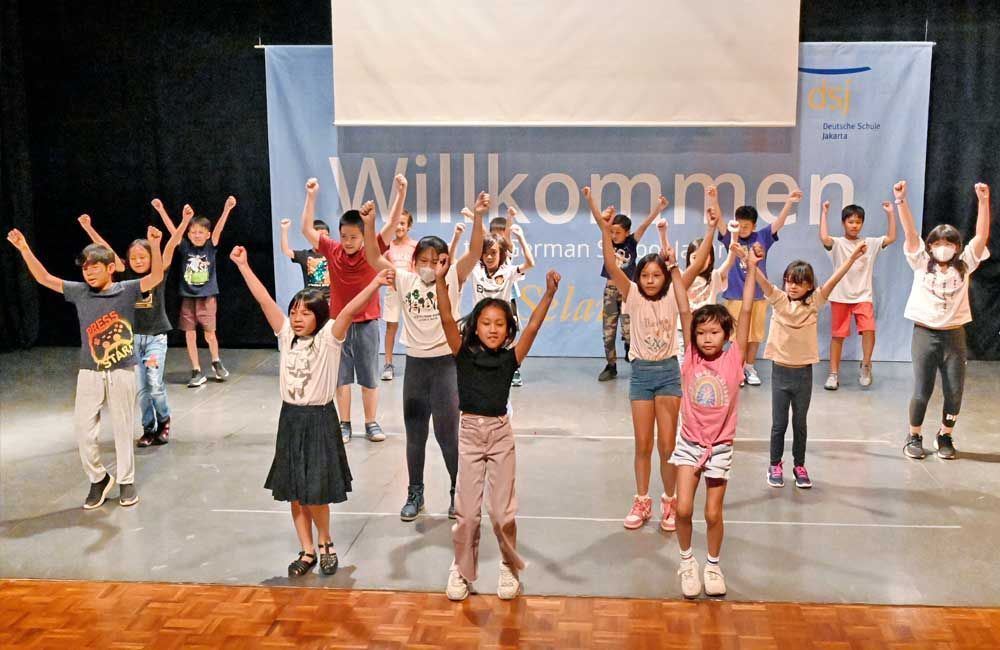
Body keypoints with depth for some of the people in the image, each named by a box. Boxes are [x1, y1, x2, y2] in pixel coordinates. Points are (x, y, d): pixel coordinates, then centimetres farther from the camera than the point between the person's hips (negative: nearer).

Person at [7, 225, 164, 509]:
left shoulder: (126, 290, -7)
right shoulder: (79, 292, 2)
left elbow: (156, 277, -19)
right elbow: (44, 279, 3)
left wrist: (154, 245, -34)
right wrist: (24, 249, -7)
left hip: (122, 371, -3)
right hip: (89, 372, 3)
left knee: (123, 428, 7)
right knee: (83, 427, 3)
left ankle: (126, 481, 21)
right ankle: (98, 478, 21)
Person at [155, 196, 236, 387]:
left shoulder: (211, 247, -4)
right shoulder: (186, 248, 0)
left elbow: (219, 229, -16)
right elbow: (172, 230, -6)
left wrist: (226, 209, -29)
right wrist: (161, 211, -16)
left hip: (207, 297, -2)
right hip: (188, 297, 2)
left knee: (209, 333, 3)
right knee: (190, 335, 3)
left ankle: (216, 362, 30)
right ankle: (197, 371, 13)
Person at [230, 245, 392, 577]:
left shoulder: (329, 338, -9)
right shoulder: (286, 335, 3)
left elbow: (350, 310, -24)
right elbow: (264, 299, 2)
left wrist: (374, 284, -36)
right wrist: (243, 265, 1)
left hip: (320, 419, -5)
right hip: (290, 418, 5)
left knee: (315, 491, -4)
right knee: (293, 491, 9)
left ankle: (326, 544, 20)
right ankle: (307, 551, 22)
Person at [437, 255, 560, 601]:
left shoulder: (510, 358, -2)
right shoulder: (464, 353, -3)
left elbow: (533, 327, -11)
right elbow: (447, 319, -14)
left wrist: (549, 293, -21)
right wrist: (441, 281, -26)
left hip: (501, 433, 0)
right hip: (469, 432, 0)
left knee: (502, 510, 6)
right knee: (466, 510, 6)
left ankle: (510, 568, 27)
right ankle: (462, 570, 23)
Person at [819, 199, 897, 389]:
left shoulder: (870, 243, 6)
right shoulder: (837, 243, -4)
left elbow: (891, 238, -1)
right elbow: (824, 238, -23)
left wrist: (890, 214, -4)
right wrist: (824, 213, -19)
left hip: (863, 296, 1)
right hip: (840, 296, -1)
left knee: (869, 329, -19)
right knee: (837, 335, 5)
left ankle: (866, 366, 1)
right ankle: (834, 374, 13)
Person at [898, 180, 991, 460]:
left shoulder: (964, 265, 3)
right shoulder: (921, 263, 0)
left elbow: (982, 235, -7)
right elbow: (910, 232, -9)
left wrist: (983, 201, -16)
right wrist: (901, 200, -19)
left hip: (954, 335, 2)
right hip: (924, 334, -2)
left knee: (954, 392, 6)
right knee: (921, 392, 2)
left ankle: (945, 437, 25)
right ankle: (914, 437, 19)